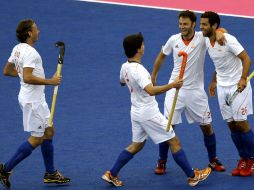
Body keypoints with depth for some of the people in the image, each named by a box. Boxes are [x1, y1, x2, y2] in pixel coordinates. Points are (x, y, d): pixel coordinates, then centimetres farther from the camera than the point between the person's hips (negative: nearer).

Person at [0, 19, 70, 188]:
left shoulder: (18, 49, 7)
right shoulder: (30, 52, -22)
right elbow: (27, 78, -32)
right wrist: (50, 81, -25)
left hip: (37, 99, 10)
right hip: (33, 101, -10)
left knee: (49, 132, 16)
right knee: (36, 139, -3)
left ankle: (51, 173, 22)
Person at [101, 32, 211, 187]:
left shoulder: (125, 67, 2)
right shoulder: (138, 70, -26)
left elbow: (122, 82, 24)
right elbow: (150, 91, -39)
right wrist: (171, 85, -44)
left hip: (136, 112, 9)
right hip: (149, 113, -9)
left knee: (137, 145, 20)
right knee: (174, 141, 0)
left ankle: (112, 174, 18)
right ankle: (193, 176, 5)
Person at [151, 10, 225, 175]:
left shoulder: (201, 38, -10)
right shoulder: (173, 40, -3)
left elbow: (218, 30, -20)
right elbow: (162, 56, 13)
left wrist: (219, 33, -44)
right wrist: (153, 77, 18)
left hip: (196, 91, -1)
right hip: (175, 89, 1)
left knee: (206, 126, 6)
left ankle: (213, 160, 23)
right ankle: (162, 162, 11)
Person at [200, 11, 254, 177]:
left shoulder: (228, 40, -19)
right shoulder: (208, 42, 5)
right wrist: (214, 81, 24)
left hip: (238, 86, -7)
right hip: (222, 87, 7)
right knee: (231, 124, 5)